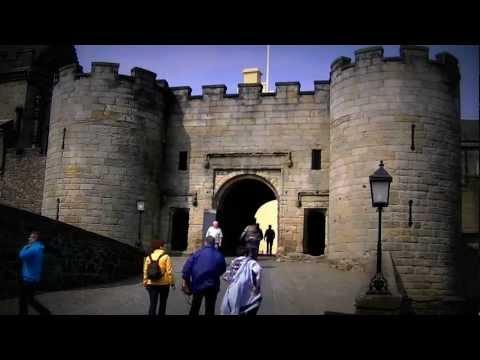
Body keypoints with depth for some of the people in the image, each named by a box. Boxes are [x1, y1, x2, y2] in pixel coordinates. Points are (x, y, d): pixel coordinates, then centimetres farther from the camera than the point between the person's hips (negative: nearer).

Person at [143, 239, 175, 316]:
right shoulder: (166, 257, -9)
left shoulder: (149, 257, 3)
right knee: (163, 303, 15)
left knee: (153, 304, 1)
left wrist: (145, 282, 13)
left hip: (152, 284, 3)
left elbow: (145, 271, 5)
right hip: (164, 284, -3)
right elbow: (169, 271, -12)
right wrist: (172, 282, -4)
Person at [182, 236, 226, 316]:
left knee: (195, 307, 19)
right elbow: (223, 269, 8)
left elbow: (187, 267, -11)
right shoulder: (219, 255, -3)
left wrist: (186, 281, -2)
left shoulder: (197, 253, -7)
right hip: (212, 286, 0)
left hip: (198, 284, 0)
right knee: (210, 309, 11)